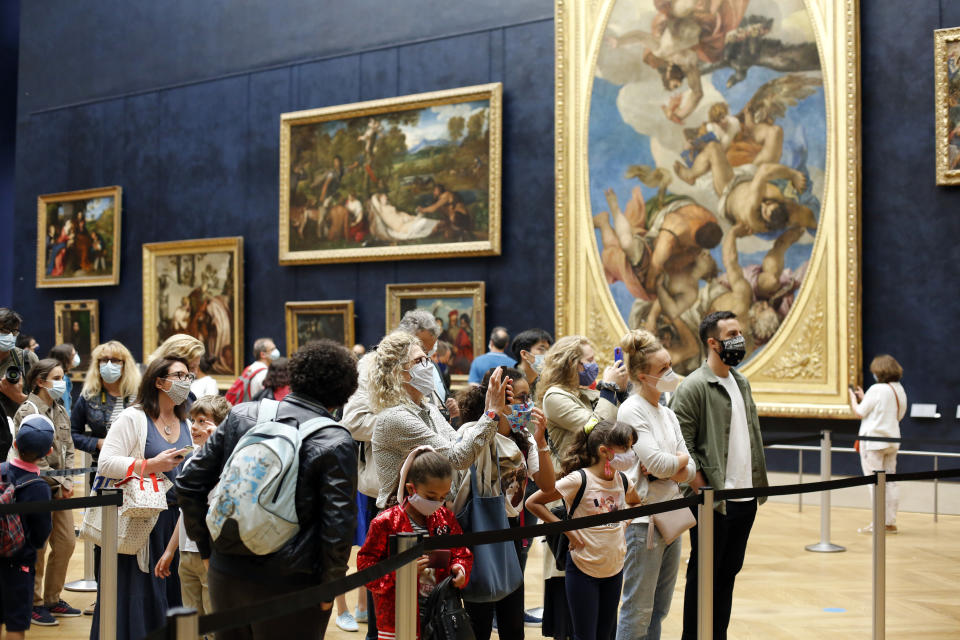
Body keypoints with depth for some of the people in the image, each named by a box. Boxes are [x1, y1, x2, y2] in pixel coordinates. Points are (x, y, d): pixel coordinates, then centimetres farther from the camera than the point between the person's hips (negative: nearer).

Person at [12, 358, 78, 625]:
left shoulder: (60, 410, 12)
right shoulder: (28, 411, -11)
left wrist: (68, 481, 1)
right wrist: (58, 483, -13)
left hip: (59, 489, 7)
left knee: (66, 543, 9)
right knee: (37, 548, 0)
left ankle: (52, 598, 22)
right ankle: (34, 603, 12)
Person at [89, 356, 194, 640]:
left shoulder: (185, 424, 14)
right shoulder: (133, 418, -7)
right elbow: (106, 464, -15)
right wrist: (152, 465, -20)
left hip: (175, 518, 6)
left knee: (171, 592, 7)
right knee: (139, 593, -3)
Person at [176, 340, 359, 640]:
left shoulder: (241, 416, 1)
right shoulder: (336, 443, -12)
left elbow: (189, 484, 4)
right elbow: (337, 528, -16)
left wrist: (207, 545, 13)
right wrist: (328, 587, -2)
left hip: (226, 572, 5)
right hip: (289, 585, -4)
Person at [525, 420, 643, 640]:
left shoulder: (622, 480, 2)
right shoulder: (579, 480, -17)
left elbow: (635, 503, 27)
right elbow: (532, 502, -14)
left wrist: (626, 525, 8)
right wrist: (567, 530, -16)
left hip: (614, 569, 6)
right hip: (583, 570, -6)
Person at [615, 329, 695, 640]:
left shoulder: (668, 414, 14)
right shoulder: (631, 410, -11)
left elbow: (690, 469, 8)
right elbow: (656, 462, -20)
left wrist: (671, 471, -12)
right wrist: (680, 459, 0)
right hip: (644, 518, -8)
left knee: (659, 609, 13)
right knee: (638, 609, -3)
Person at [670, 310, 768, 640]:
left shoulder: (742, 382, 13)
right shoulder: (693, 387, -13)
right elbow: (681, 448, -17)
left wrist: (759, 484, 10)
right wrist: (705, 492, -18)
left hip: (745, 499, 7)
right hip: (713, 502, -7)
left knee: (729, 572, 15)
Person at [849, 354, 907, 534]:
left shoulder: (877, 389, -16)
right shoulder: (900, 390, 8)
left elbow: (860, 412, -11)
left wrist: (853, 399, 10)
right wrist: (864, 398, 19)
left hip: (873, 441, -8)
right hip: (892, 439, 8)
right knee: (890, 482, 11)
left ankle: (878, 523, -2)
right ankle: (891, 522, 15)